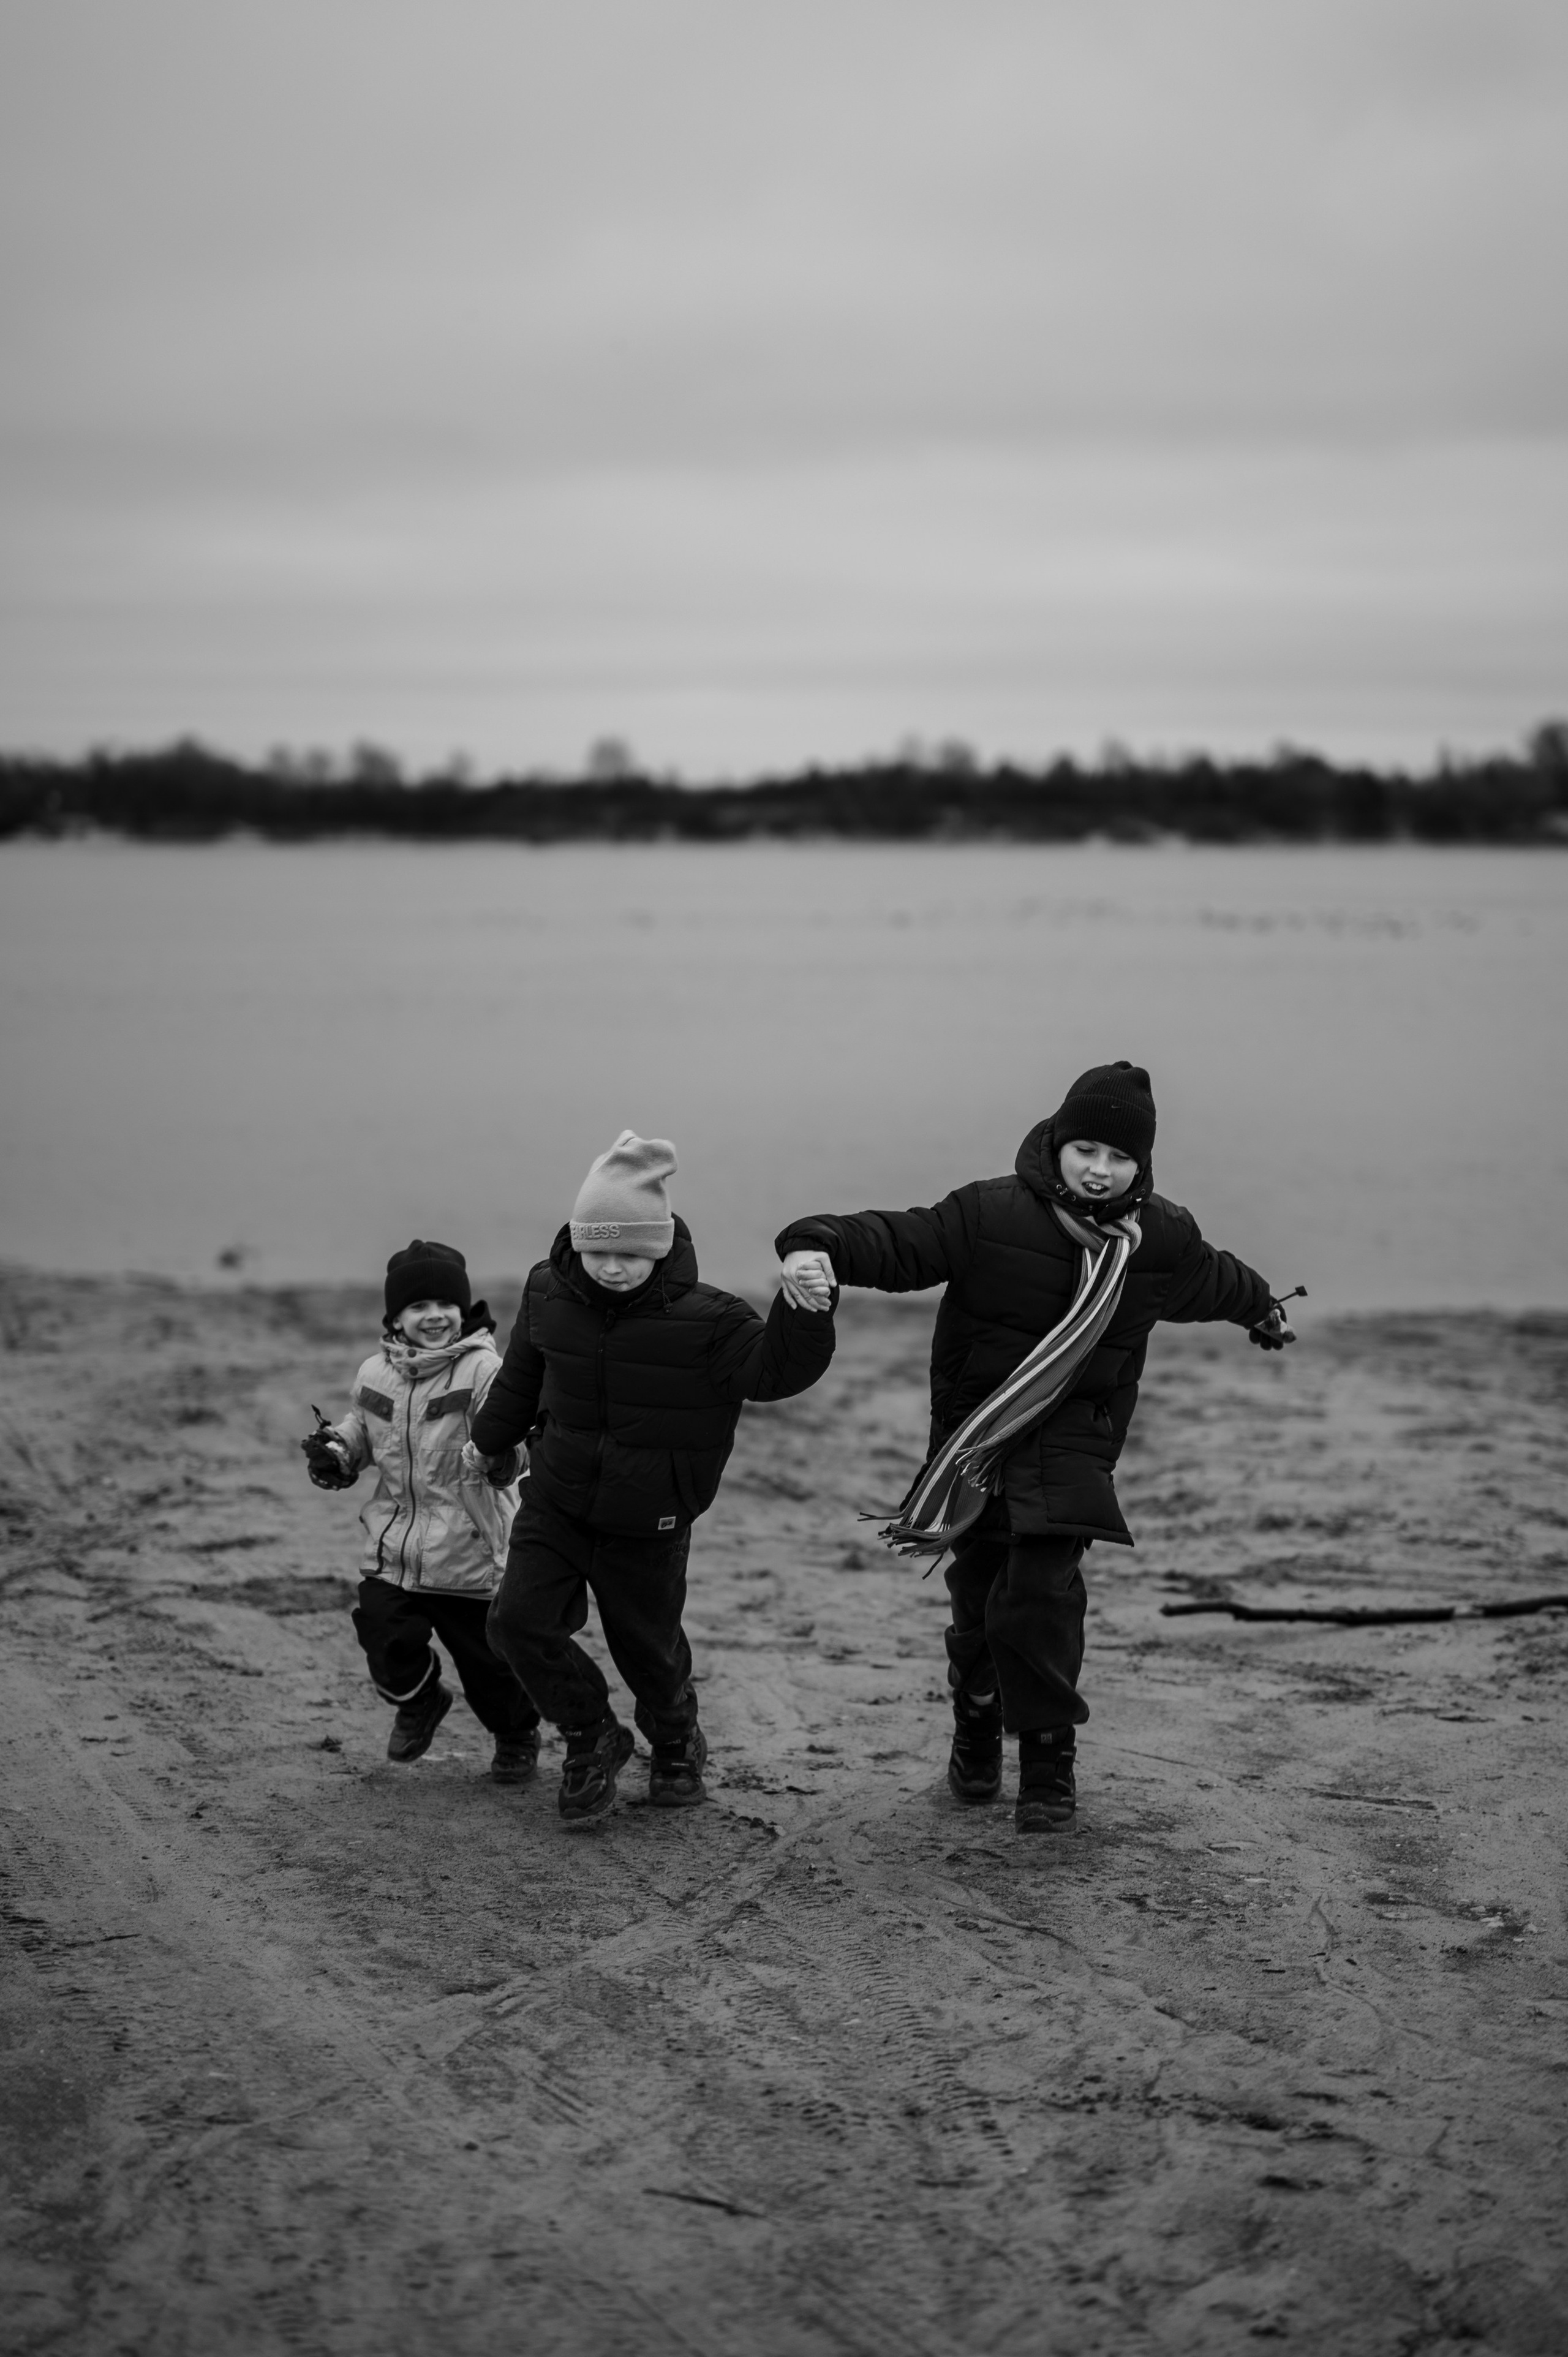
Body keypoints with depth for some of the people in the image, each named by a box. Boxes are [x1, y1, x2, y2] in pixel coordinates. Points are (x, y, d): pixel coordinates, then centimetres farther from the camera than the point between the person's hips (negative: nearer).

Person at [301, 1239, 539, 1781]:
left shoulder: (483, 1371, -13)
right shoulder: (376, 1374, 4)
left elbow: (506, 1456, -20)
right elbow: (360, 1432, 21)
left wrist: (502, 1458, -41)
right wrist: (334, 1456, 2)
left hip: (471, 1557, -4)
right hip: (392, 1553, 4)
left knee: (490, 1664, 5)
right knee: (390, 1652, -5)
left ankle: (517, 1736, 37)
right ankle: (419, 1701, 32)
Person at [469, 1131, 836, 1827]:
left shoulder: (703, 1318, -20)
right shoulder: (549, 1294, -8)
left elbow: (774, 1368, -32)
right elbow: (521, 1377, 12)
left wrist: (802, 1313, -51)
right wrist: (488, 1442, 27)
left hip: (648, 1526, -3)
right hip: (556, 1504, 3)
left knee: (648, 1646, 11)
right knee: (519, 1620, -12)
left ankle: (676, 1743, 45)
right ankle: (593, 1738, 13)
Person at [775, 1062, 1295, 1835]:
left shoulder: (1162, 1239, 1)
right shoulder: (989, 1214, -11)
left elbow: (1212, 1279, 23)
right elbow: (899, 1242, -19)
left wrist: (1261, 1310, 44)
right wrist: (820, 1248, -39)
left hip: (1072, 1441, 0)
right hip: (975, 1435, 0)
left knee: (1042, 1593, -14)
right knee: (979, 1593, 7)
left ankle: (1049, 1759, 2)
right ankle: (976, 1732, 35)